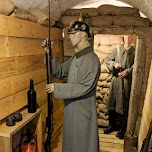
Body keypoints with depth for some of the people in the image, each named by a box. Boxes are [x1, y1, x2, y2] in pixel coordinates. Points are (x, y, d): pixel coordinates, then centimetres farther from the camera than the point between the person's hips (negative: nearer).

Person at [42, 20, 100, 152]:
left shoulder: (92, 59, -20)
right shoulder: (75, 58, 7)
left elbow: (85, 87, -24)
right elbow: (59, 71, 9)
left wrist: (58, 88, -21)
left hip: (83, 109, -8)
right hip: (71, 108, 8)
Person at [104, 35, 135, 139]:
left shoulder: (134, 51, 3)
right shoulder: (117, 49, 10)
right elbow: (107, 60, 10)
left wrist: (128, 71, -24)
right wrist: (114, 64, -8)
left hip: (127, 81, -3)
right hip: (116, 79, 3)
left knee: (124, 106, -1)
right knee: (112, 103, 9)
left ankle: (123, 129, 12)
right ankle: (112, 125, 25)